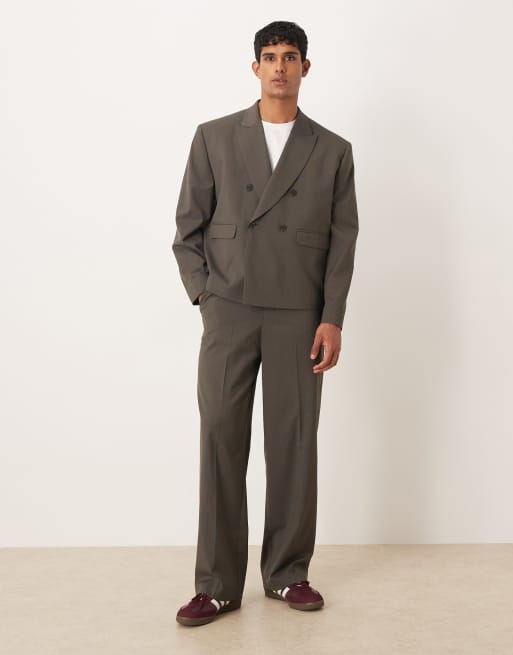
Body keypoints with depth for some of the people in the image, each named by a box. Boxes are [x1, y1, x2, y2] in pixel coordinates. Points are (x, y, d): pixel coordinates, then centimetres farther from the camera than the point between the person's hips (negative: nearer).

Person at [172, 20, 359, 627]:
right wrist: (203, 295, -1)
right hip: (228, 311, 0)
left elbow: (342, 241, 5)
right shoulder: (213, 137, 7)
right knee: (220, 440, -2)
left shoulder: (333, 151, 8)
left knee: (294, 443, 2)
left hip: (298, 317, 1)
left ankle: (288, 573, 16)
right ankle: (217, 583, 5)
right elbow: (189, 227, 8)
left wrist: (332, 319, -3)